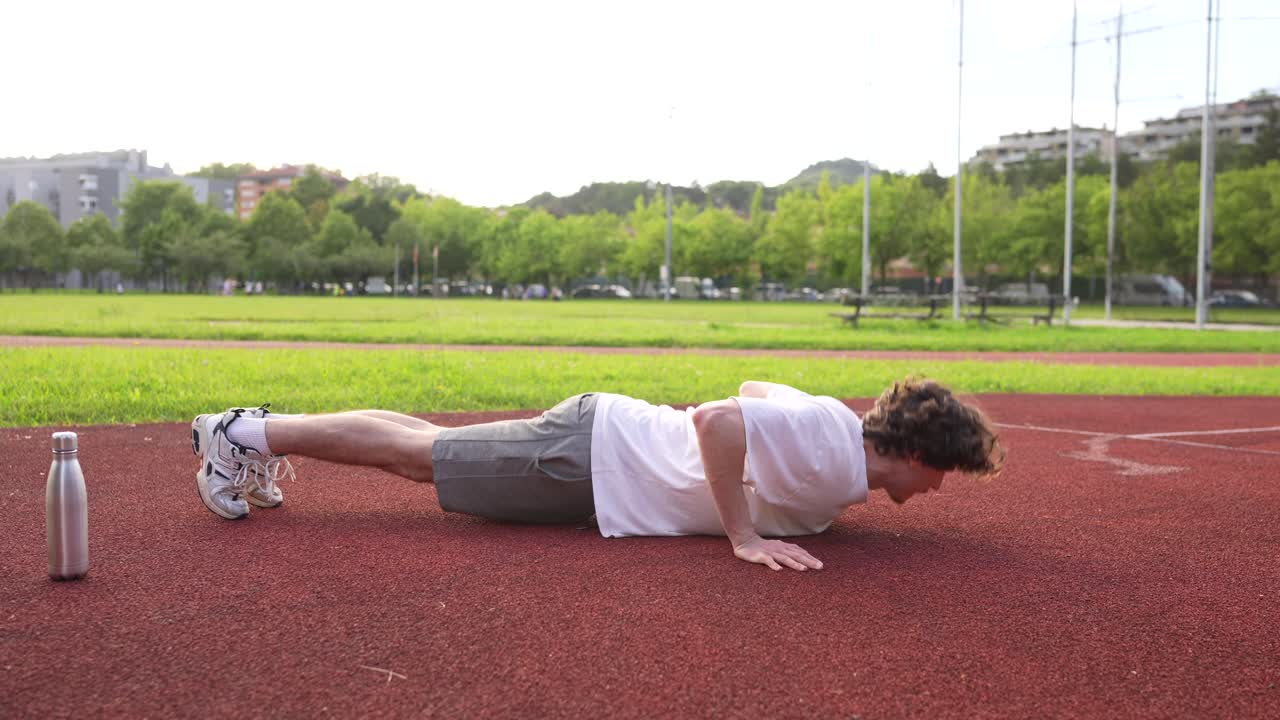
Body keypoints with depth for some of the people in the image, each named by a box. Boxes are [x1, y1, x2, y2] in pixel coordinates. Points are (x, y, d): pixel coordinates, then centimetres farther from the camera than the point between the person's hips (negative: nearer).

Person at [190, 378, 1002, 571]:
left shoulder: (833, 421, 6)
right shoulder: (832, 452, -23)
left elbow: (751, 390, 21)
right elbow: (714, 418, -34)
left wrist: (781, 493, 20)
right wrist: (743, 533, -29)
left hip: (611, 431, 8)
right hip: (591, 459, -8)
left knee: (428, 447, 16)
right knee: (417, 454, 3)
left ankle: (264, 432, 28)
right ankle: (248, 433, 15)